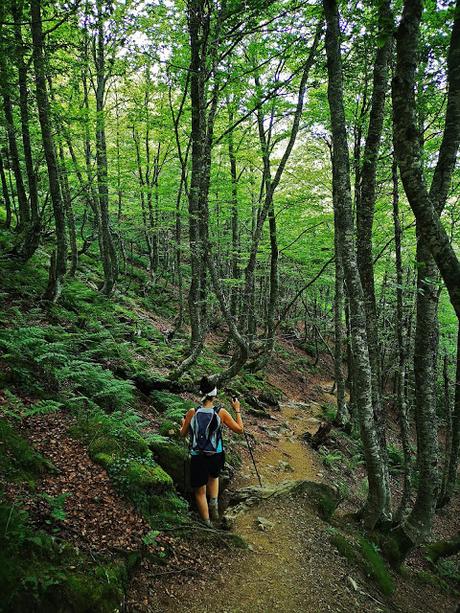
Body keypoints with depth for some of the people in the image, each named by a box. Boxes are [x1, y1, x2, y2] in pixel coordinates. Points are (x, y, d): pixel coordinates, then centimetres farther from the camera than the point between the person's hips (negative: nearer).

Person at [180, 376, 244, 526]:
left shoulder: (192, 412, -11)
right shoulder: (221, 412, -12)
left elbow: (183, 434, 4)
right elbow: (240, 430, -4)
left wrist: (183, 423, 25)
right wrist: (237, 411, 8)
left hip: (198, 458, -1)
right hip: (217, 457, 1)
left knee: (200, 492, 20)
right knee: (213, 477, 35)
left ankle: (207, 523, 27)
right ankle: (214, 504, 18)